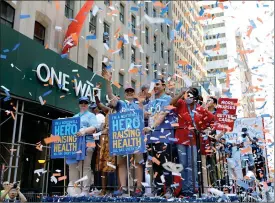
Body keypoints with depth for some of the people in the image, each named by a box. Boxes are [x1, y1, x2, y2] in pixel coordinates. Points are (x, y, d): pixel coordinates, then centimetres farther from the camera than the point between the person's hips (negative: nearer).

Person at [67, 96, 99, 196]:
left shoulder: (91, 115, 11)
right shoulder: (74, 117, 30)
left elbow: (94, 128, -7)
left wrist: (84, 130, -24)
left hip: (86, 143, -6)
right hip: (73, 143, 6)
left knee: (85, 167, -10)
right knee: (73, 167, 2)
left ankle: (85, 190, -11)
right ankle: (73, 189, 6)